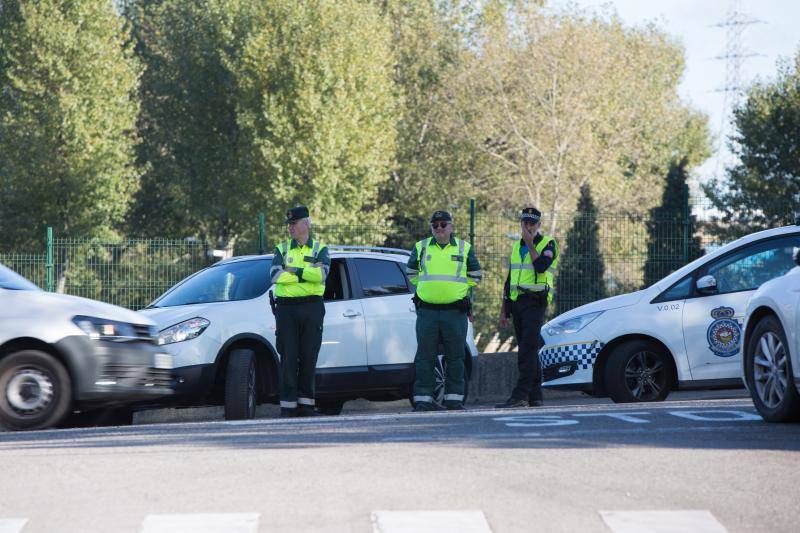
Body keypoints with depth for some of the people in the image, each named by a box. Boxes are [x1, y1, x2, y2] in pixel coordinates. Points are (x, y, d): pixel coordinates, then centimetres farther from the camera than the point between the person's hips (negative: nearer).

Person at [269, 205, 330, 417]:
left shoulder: (320, 249, 9)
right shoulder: (282, 249, 12)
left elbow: (322, 273, -12)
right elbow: (275, 275, -7)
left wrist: (293, 270, -11)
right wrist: (307, 273, -9)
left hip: (312, 307, 0)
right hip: (286, 308, 0)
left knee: (309, 358, 0)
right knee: (288, 358, -3)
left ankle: (305, 403, 6)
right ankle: (288, 405, -2)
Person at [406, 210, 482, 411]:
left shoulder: (464, 248, 7)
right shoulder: (421, 248, 9)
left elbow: (475, 276, 15)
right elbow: (411, 272, 20)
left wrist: (456, 287, 10)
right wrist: (427, 286, 12)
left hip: (455, 311, 0)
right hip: (427, 310, 0)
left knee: (455, 357, 2)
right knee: (425, 357, -1)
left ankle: (454, 398, 8)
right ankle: (423, 399, 2)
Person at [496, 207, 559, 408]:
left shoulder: (548, 244, -1)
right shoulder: (516, 246, 18)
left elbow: (541, 266, -22)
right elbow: (509, 280, 22)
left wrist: (530, 243, -10)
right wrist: (504, 310, 18)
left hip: (535, 302, -7)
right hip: (516, 302, 7)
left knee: (527, 351, -16)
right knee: (529, 351, 8)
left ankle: (520, 395, -22)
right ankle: (535, 396, 11)